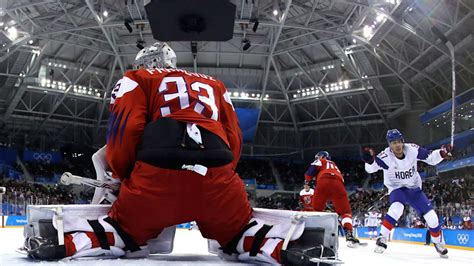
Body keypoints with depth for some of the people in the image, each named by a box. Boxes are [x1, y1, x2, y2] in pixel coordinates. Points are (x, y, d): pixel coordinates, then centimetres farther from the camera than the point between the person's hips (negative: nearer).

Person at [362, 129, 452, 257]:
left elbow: (431, 158, -9)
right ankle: (382, 238, -24)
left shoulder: (412, 149, -18)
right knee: (396, 208, -35)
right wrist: (369, 160, -51)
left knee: (431, 217, -1)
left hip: (414, 188, 3)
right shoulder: (386, 156, -25)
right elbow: (370, 169, -31)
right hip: (397, 189, -3)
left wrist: (442, 153, -27)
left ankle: (438, 243, 26)